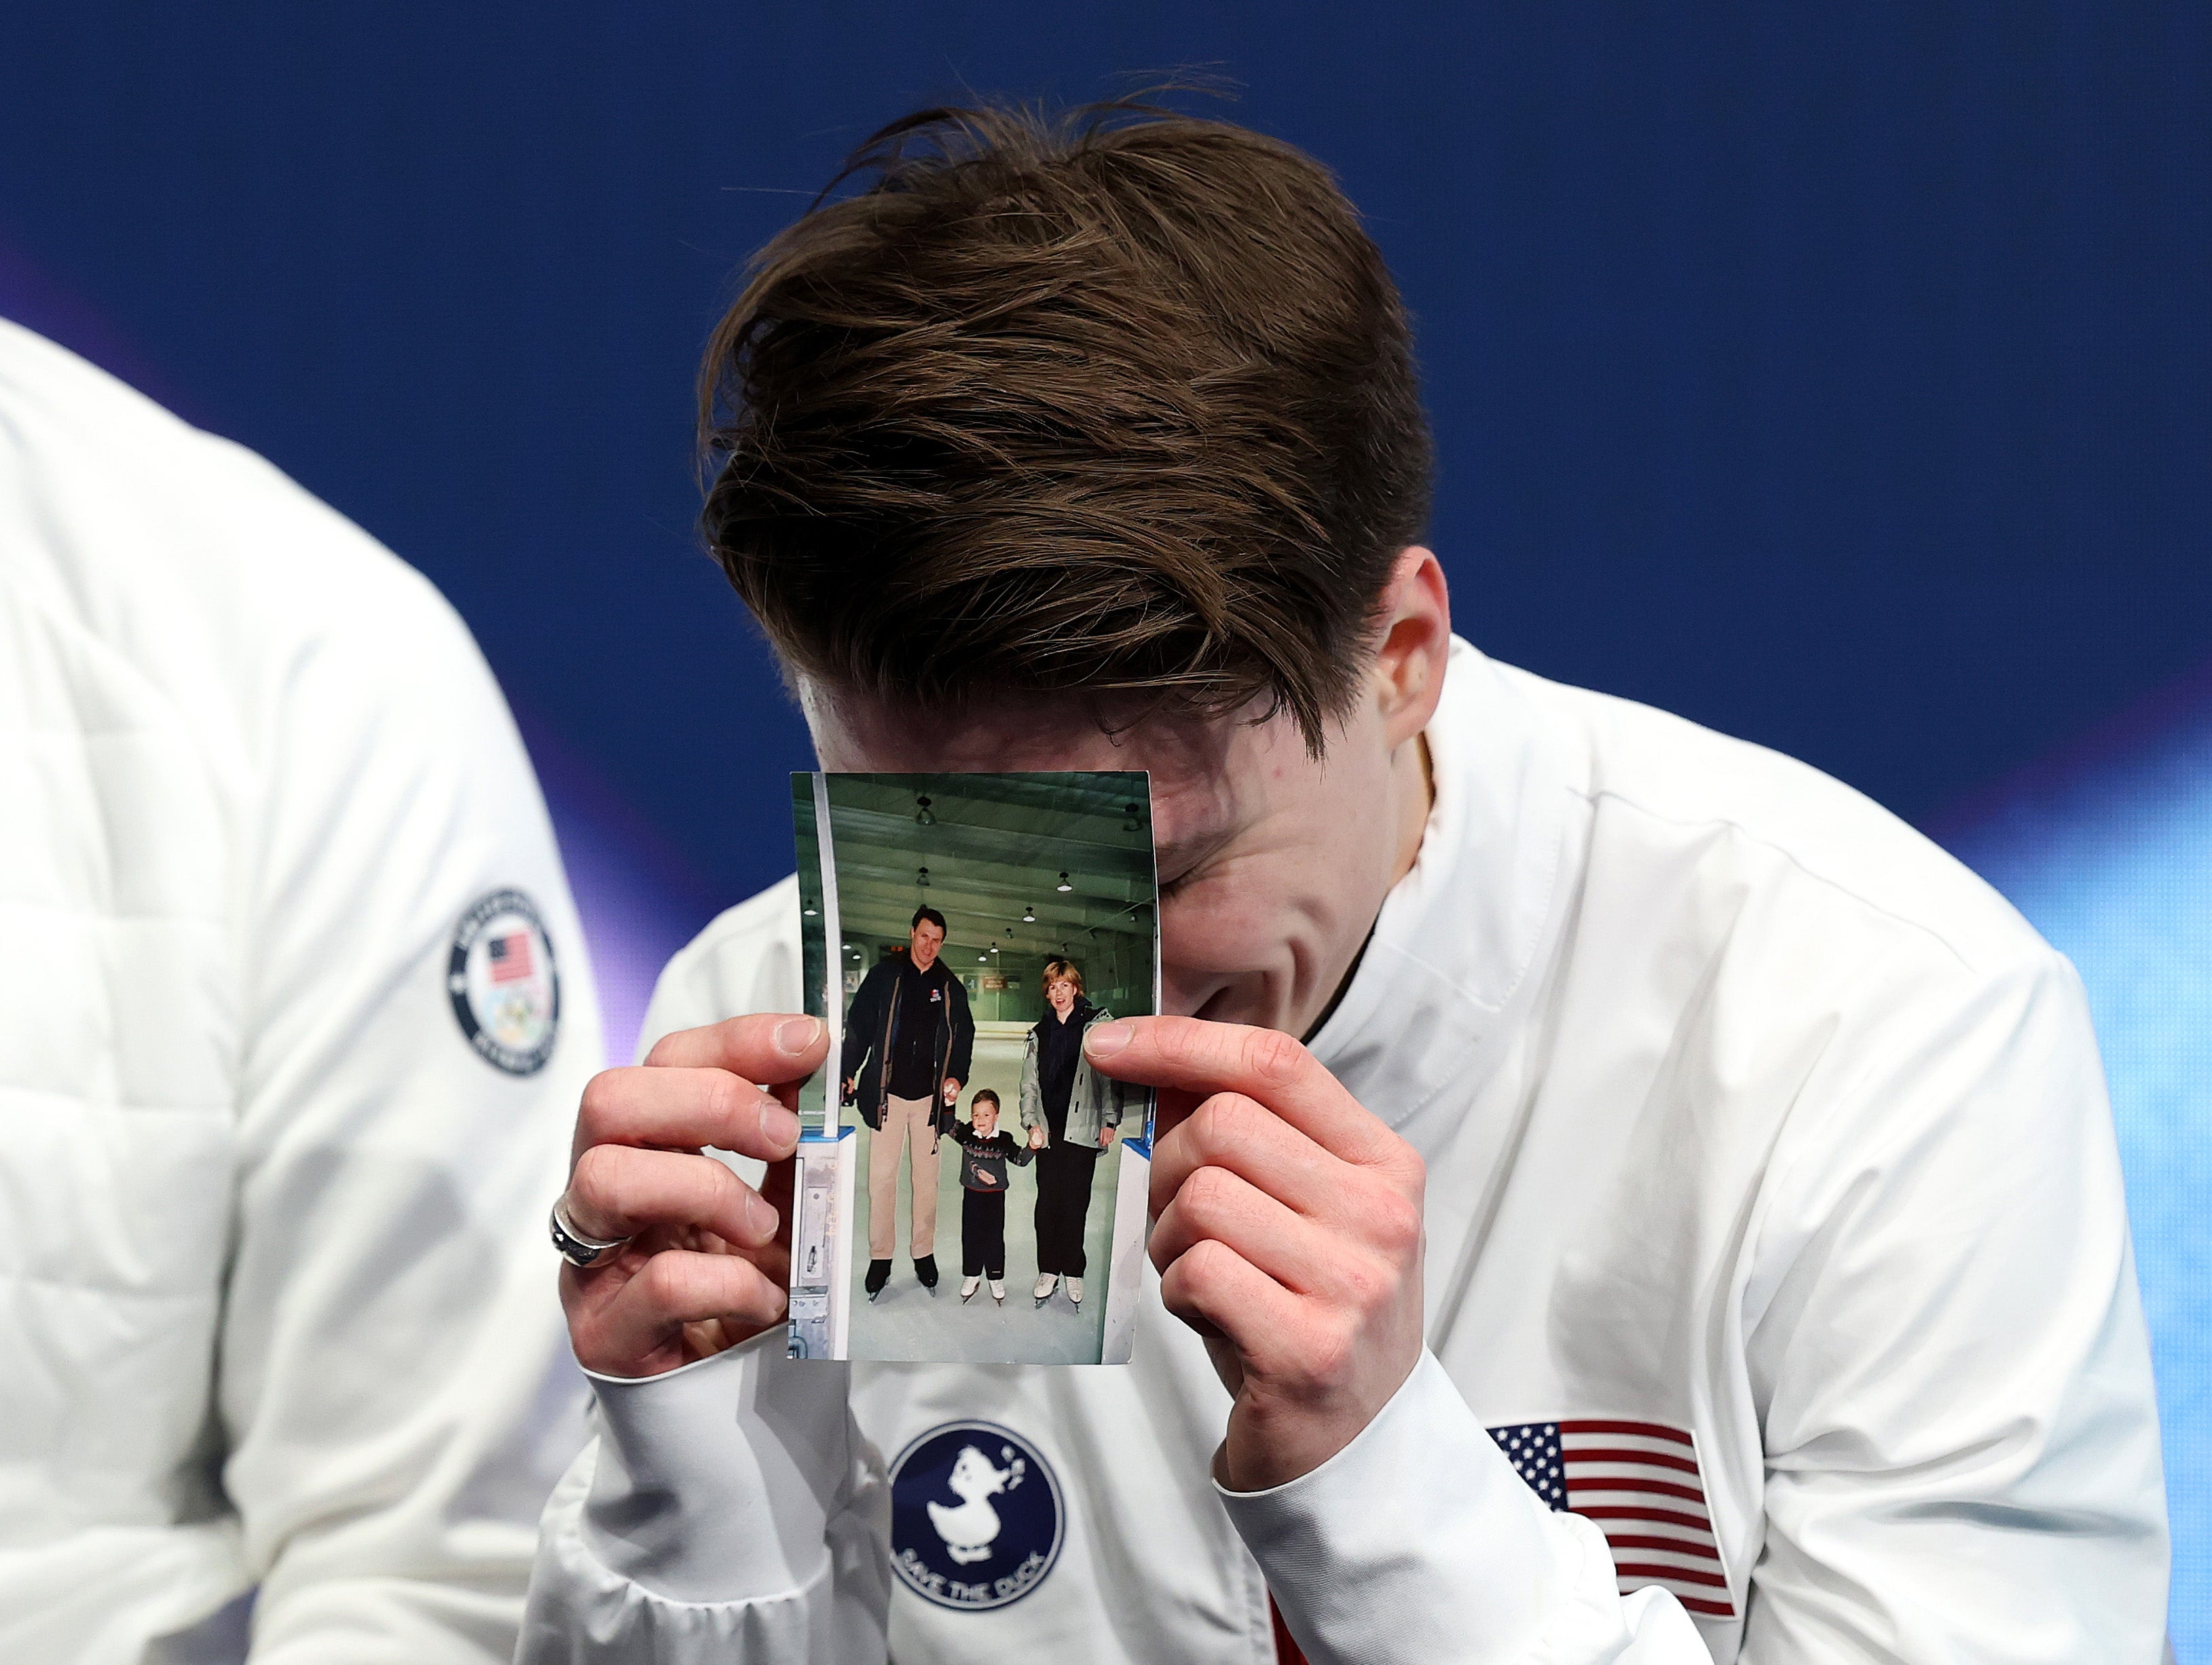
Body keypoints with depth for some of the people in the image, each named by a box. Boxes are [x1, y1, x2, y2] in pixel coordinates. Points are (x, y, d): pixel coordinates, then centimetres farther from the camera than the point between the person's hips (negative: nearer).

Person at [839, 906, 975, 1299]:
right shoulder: (884, 975, 1)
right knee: (882, 1176, -1)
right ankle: (880, 1258, 7)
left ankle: (924, 1253, 17)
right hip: (888, 1091, -2)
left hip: (930, 1096, 2)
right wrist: (849, 1072, -6)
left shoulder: (949, 987, 7)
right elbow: (858, 1025, 2)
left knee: (926, 1177, 6)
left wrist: (956, 1077, -3)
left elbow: (964, 1036, 13)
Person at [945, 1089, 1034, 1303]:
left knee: (994, 1238, 7)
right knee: (970, 1237, 9)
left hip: (995, 1197, -1)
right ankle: (971, 1276, 24)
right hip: (971, 1195, 1)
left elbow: (1020, 1159, -9)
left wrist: (1032, 1148, -26)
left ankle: (996, 1279, 20)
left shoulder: (1004, 1141, -9)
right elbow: (949, 1127, -18)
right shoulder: (966, 1135, -7)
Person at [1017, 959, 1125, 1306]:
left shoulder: (1098, 1024, 0)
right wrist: (1032, 1123, 0)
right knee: (1048, 1201, 3)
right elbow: (1029, 1083, 13)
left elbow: (1110, 1074, -1)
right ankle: (1048, 1271, 13)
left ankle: (1073, 1271, 10)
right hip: (1048, 1131, 3)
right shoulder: (1040, 1033, 13)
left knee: (1076, 1202, 0)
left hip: (1084, 1128, -3)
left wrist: (1110, 1121, -5)